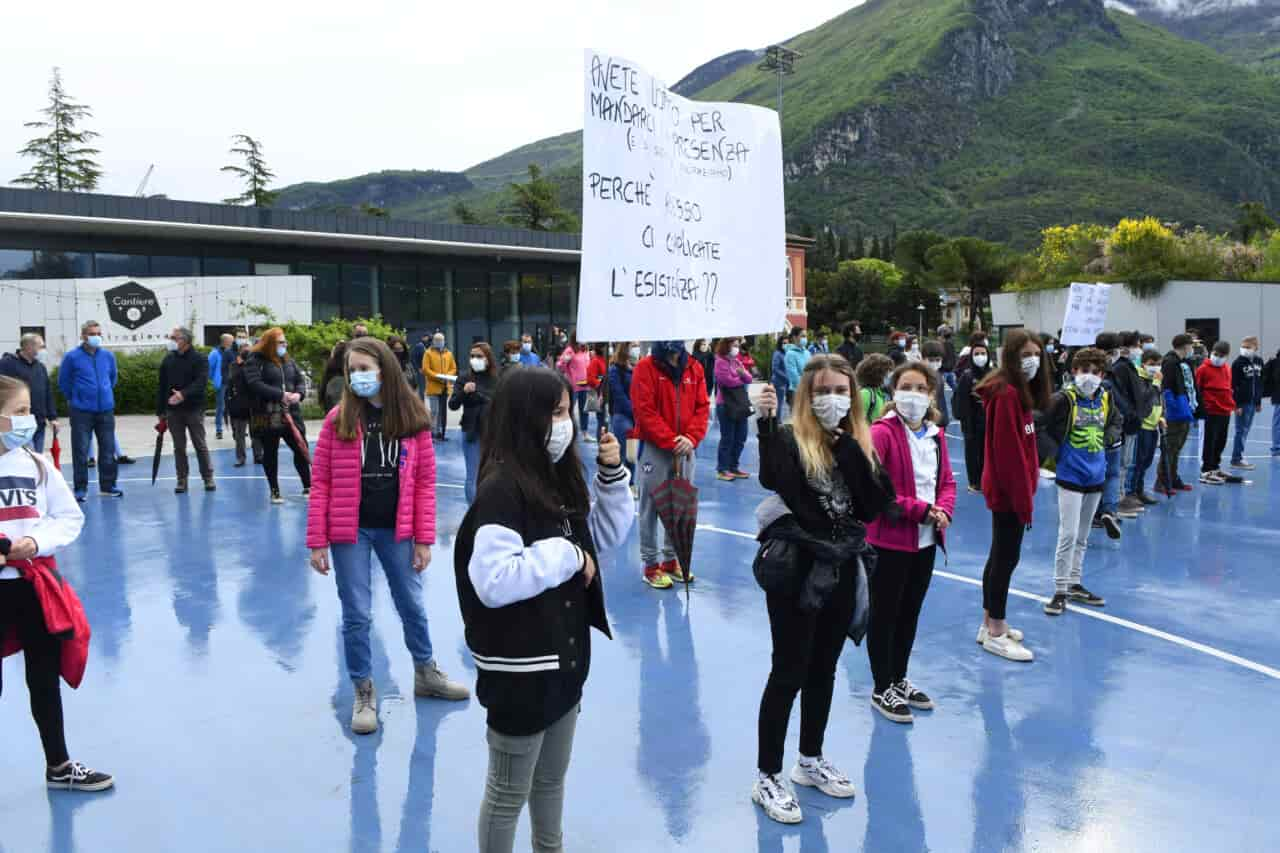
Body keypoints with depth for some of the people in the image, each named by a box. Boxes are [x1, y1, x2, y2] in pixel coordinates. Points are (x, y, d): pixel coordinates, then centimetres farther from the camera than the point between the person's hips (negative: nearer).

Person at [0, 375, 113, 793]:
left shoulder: (36, 464, 1)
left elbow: (70, 518, 6)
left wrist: (36, 542, -12)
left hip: (36, 583, 4)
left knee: (45, 680, 17)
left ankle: (59, 766, 33)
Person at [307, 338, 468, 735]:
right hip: (351, 531, -1)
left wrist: (424, 539, -4)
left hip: (397, 529, 1)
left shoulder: (413, 418, -4)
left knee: (413, 606, 15)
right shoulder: (339, 418, -6)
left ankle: (426, 673, 38)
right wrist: (317, 541, -7)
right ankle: (364, 692, 25)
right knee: (357, 615, 6)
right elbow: (321, 483, -4)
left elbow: (424, 483, -2)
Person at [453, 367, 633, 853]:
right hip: (519, 667, -8)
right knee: (509, 792, 12)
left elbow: (608, 535, 13)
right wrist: (567, 555, -22)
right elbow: (493, 582, -30)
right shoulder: (501, 489, -22)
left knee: (551, 778, 27)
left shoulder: (560, 477, 3)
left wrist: (612, 474, -1)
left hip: (565, 656, 8)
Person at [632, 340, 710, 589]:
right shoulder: (645, 368, -7)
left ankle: (672, 559, 23)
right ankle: (650, 564, 9)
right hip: (654, 449, -5)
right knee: (652, 506, 1)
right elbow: (644, 411, -13)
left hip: (686, 448, 5)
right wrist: (670, 441, -16)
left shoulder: (694, 368, 7)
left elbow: (702, 406, 5)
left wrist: (692, 438, -10)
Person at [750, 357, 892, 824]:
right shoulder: (790, 437, -11)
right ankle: (767, 779, 16)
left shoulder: (859, 442, 6)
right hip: (796, 572, -6)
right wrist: (766, 422, -38)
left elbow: (873, 505, -6)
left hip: (841, 570, 6)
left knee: (824, 670, 18)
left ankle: (811, 762, 37)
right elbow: (771, 480, -33)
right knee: (788, 673, 1)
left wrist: (850, 447, -13)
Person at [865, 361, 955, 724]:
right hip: (890, 540, -7)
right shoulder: (882, 432, -15)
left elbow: (947, 482, 13)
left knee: (910, 612, 18)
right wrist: (919, 510, -21)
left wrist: (943, 511, -8)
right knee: (884, 614, 6)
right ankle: (882, 689, 19)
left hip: (926, 541, 7)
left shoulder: (936, 435, 8)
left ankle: (899, 679, 35)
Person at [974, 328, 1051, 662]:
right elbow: (1007, 452, -22)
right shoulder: (1005, 394, -19)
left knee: (1000, 556, 16)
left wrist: (1027, 489, 14)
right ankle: (995, 634, 9)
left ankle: (990, 624, 28)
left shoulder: (1021, 391, 11)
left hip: (1009, 489, 10)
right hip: (1009, 490, -10)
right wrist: (1023, 496, -18)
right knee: (1007, 558, -1)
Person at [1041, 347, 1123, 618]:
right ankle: (1060, 591, 1)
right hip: (1070, 475, -6)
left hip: (1096, 476, 6)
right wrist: (1056, 452, -15)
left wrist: (1108, 438, 4)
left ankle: (1075, 584, 27)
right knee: (1068, 535, -8)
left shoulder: (1105, 399, 3)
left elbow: (1117, 422, 22)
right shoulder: (1063, 399, -15)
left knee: (1082, 537, 15)